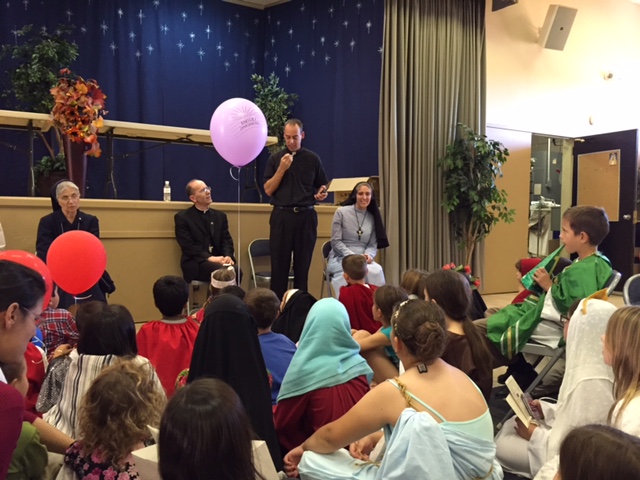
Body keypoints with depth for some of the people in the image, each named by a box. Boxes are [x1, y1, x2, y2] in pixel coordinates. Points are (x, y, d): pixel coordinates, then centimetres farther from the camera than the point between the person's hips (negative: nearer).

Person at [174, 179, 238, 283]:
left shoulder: (220, 216, 19)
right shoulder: (182, 217, 4)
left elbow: (227, 240, 11)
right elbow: (188, 246, -7)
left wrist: (228, 256, -12)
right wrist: (209, 258, -20)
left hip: (218, 260, 4)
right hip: (195, 264, -4)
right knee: (220, 270, -35)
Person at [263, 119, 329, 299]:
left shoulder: (313, 159, 6)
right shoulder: (275, 159, 6)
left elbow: (322, 185, 14)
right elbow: (268, 190, 0)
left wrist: (321, 193, -9)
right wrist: (282, 169, -10)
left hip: (306, 216, 0)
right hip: (281, 216, 0)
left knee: (302, 264, 5)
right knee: (279, 264, 1)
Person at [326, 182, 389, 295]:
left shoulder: (373, 217, 12)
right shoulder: (341, 212, 0)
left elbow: (373, 245, 12)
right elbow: (335, 242, -3)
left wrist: (368, 255, -12)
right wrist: (353, 256, -16)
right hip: (340, 258, -3)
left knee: (377, 270, -31)